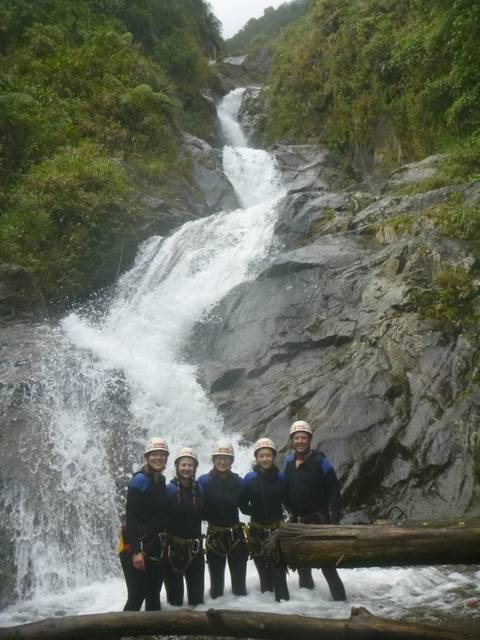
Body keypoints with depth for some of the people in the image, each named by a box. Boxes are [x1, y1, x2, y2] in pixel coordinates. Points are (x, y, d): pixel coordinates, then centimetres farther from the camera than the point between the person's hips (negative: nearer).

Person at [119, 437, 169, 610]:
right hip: (137, 546, -7)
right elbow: (131, 517, -17)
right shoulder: (140, 480, -12)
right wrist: (136, 551, -23)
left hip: (156, 548, 7)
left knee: (154, 596, 15)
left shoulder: (161, 482, 10)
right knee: (137, 596, -8)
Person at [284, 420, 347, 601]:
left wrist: (334, 522, -20)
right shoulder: (289, 461, 2)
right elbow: (285, 488, 15)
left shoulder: (320, 462, -14)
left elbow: (334, 492, -15)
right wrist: (289, 509, 5)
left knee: (326, 564, -9)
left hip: (318, 521, -6)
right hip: (297, 521, 6)